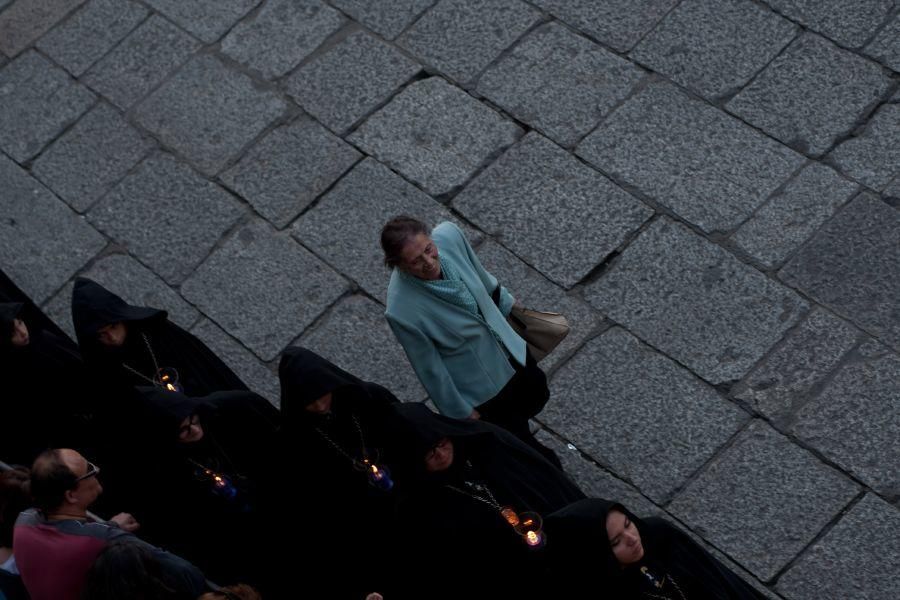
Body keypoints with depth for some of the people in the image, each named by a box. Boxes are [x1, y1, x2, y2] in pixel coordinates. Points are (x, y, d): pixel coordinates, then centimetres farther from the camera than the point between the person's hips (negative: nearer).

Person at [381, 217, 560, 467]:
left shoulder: (449, 235, -25)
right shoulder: (401, 312, -39)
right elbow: (430, 369, -22)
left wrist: (508, 303, 17)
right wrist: (463, 413, -9)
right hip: (481, 390, -6)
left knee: (537, 397, 30)